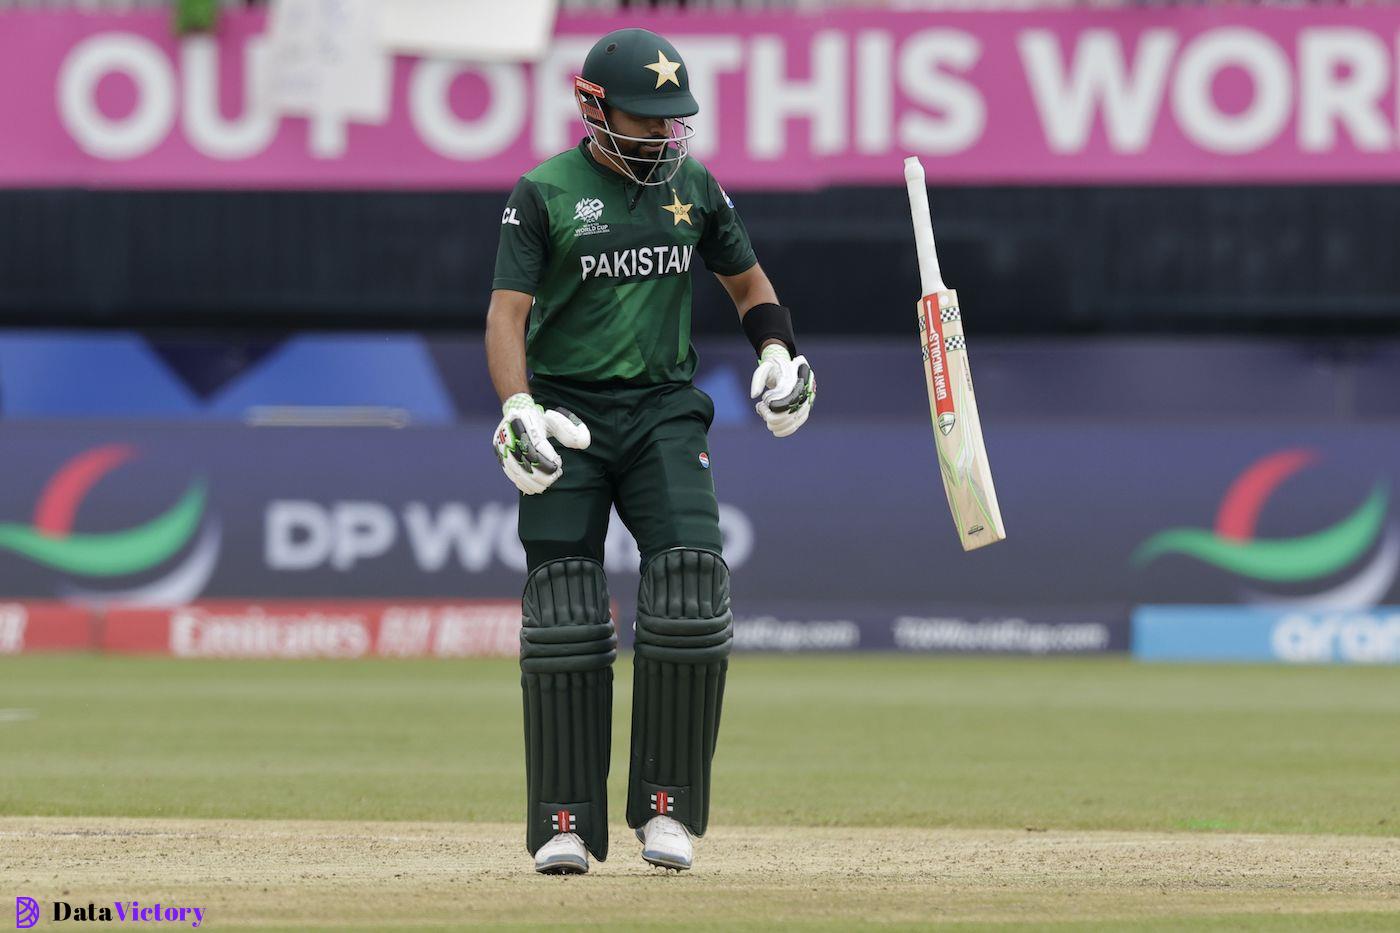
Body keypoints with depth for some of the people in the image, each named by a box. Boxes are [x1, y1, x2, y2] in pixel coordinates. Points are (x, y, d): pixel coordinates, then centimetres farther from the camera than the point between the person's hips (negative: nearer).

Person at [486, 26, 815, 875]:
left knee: (692, 598, -12)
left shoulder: (693, 186, 9)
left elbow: (747, 280, 22)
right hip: (568, 414, -3)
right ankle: (565, 825, -1)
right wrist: (518, 408, -25)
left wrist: (779, 352, 3)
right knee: (565, 619, -6)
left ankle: (668, 810, -2)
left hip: (664, 413, 3)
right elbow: (508, 311, -9)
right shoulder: (545, 193, -3)